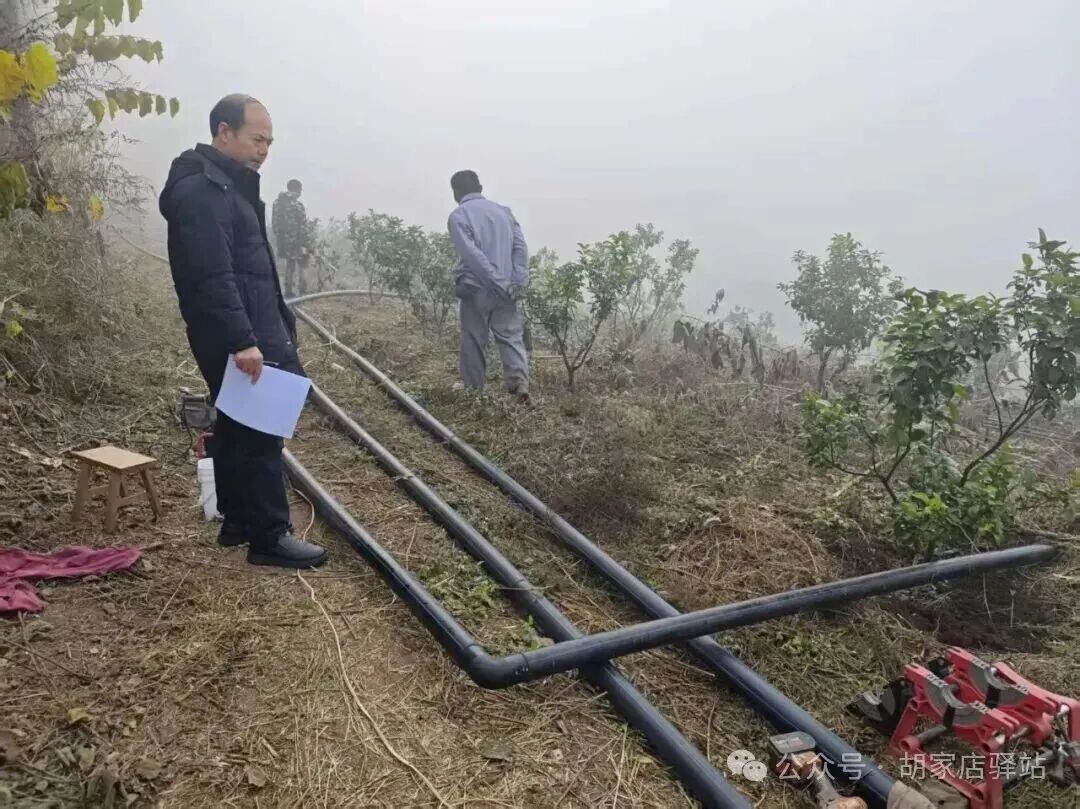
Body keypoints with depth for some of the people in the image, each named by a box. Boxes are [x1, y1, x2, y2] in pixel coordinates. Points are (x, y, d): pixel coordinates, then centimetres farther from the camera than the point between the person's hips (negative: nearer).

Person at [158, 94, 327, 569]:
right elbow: (212, 276, -25)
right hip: (234, 338, -10)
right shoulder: (201, 190, -15)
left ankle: (238, 521, 27)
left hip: (252, 330, 10)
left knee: (239, 426, 15)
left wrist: (278, 327, 22)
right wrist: (241, 340, -29)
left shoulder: (228, 184, 18)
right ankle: (269, 537, 3)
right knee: (258, 430, -6)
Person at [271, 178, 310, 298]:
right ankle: (302, 292, 2)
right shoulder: (297, 205, -16)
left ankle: (289, 292, 20)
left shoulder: (277, 203, 6)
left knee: (289, 267, 17)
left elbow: (274, 224, 11)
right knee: (302, 267, 4)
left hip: (284, 243, 7)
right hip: (298, 243, -7)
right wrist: (307, 244, -14)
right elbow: (303, 227, -18)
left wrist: (279, 240, 18)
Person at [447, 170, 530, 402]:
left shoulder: (458, 216, -5)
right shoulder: (503, 210, 10)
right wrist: (518, 283, -6)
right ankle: (520, 382, -15)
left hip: (476, 289, -3)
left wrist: (501, 284, -15)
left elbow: (471, 254, -16)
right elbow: (520, 247, 0)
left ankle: (473, 390, 19)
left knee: (473, 341, 9)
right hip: (506, 290, 3)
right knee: (511, 337, 4)